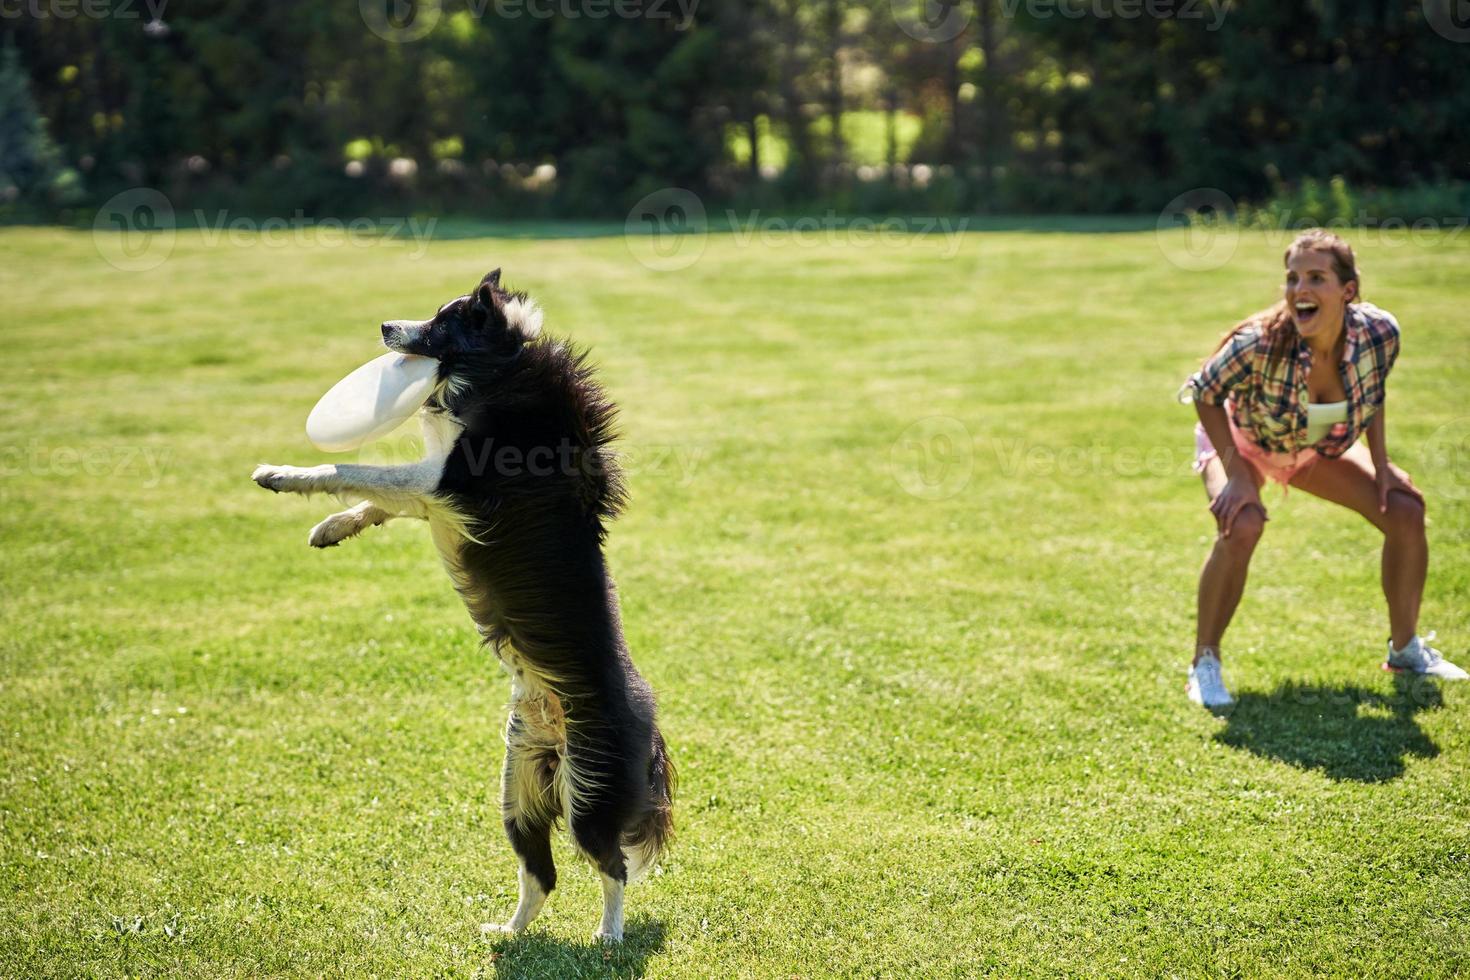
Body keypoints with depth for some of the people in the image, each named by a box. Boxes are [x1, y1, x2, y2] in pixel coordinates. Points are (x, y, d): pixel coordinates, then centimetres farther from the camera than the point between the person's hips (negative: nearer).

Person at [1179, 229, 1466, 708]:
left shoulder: (1380, 333, -27)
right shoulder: (1260, 345, -39)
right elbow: (1204, 394, -22)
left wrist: (1380, 464, -8)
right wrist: (1236, 475, -28)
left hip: (1318, 447, 5)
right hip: (1240, 439, -5)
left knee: (1406, 508, -3)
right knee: (1241, 526, -33)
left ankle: (1405, 647, 19)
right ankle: (1204, 664, -14)